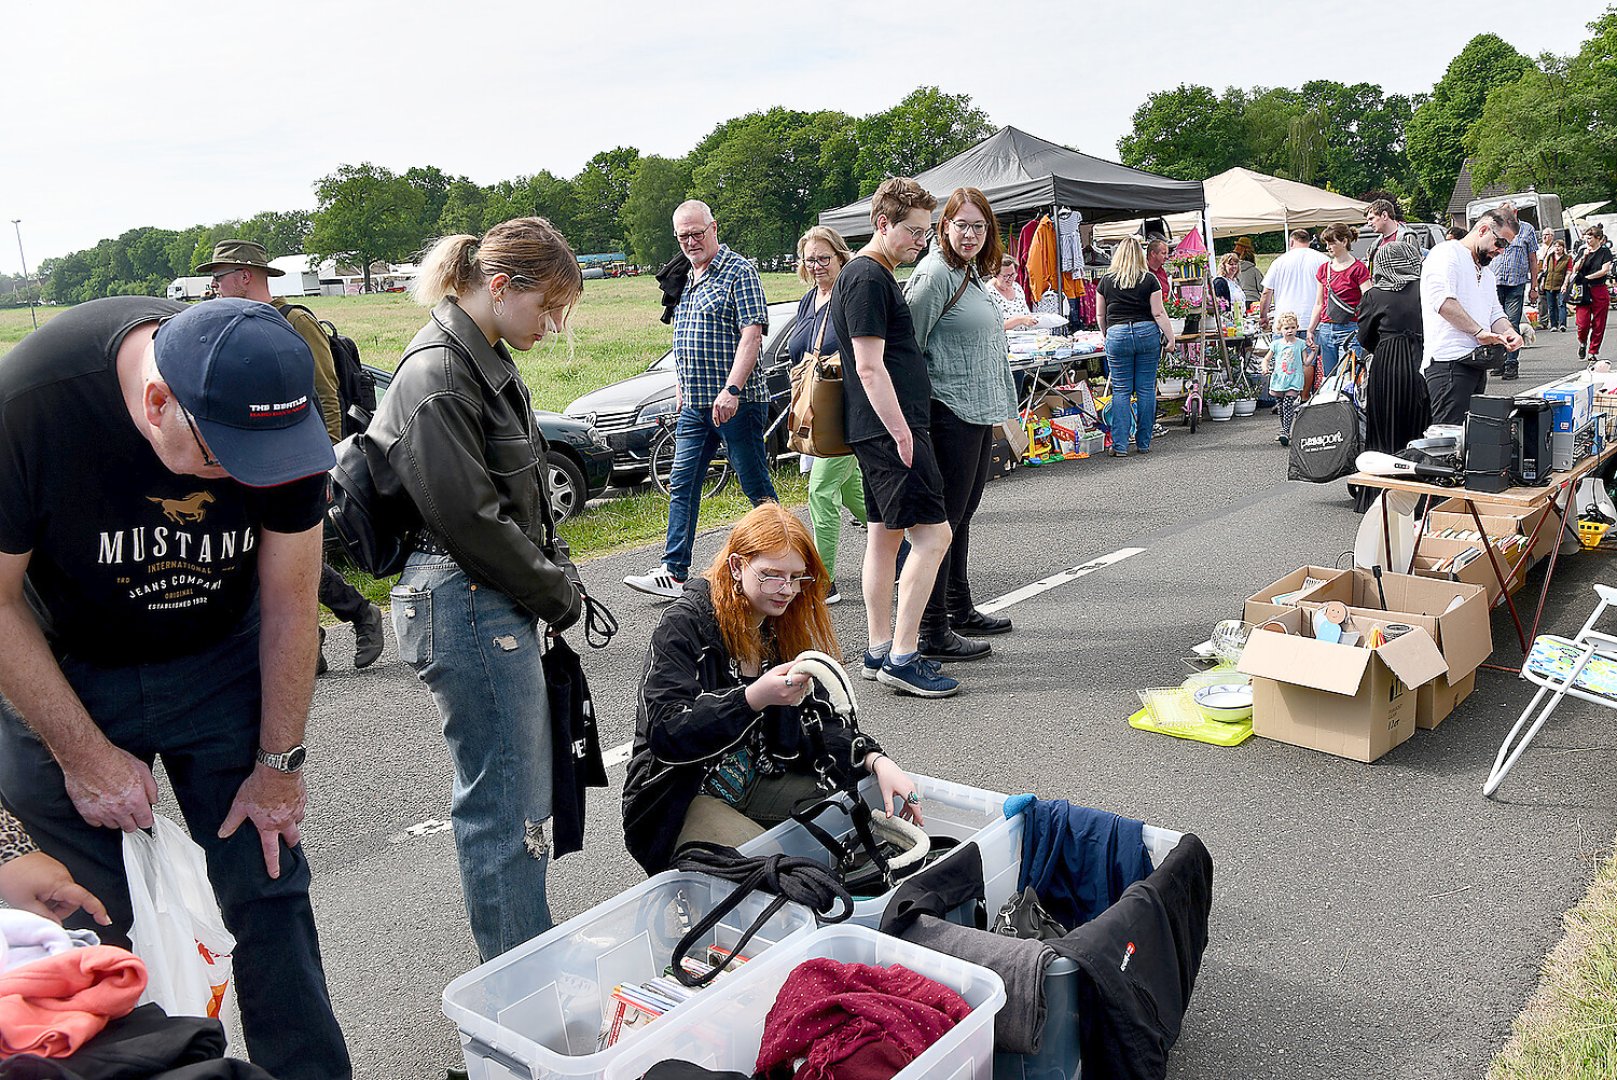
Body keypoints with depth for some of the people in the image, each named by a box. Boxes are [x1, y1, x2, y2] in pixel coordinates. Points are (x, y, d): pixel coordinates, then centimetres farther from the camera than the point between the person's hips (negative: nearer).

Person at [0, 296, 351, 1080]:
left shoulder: (282, 408, -22)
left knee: (270, 897, 2)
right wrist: (84, 756, -14)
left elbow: (289, 602, -10)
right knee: (109, 927, 3)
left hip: (221, 663, 2)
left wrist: (279, 765, -5)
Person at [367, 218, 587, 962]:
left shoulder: (487, 361, 13)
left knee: (520, 796, 19)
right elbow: (468, 516, -20)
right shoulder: (437, 374, -17)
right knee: (504, 806, -1)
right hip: (466, 608, -10)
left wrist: (558, 578, 7)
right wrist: (557, 595, -10)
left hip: (499, 604, 10)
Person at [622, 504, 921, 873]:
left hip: (757, 781, 7)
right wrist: (753, 698, -40)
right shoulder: (684, 626, -18)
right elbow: (666, 734, -27)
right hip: (682, 797, -6)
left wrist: (876, 761, -19)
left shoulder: (784, 628, 4)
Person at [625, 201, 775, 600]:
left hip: (736, 402, -8)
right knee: (682, 486, 5)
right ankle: (672, 574, 8)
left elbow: (752, 334, -17)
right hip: (695, 404, 8)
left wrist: (731, 390, -25)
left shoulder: (739, 271, -7)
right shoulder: (686, 279, 18)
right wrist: (681, 387, 20)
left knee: (757, 487, 0)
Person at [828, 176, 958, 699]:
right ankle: (902, 657, -8)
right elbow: (870, 366, -19)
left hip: (884, 430, 11)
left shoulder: (878, 275, 20)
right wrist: (902, 434, -19)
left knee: (885, 533, 11)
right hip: (890, 428, -11)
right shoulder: (867, 277, -13)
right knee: (932, 532, -11)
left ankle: (879, 650, 18)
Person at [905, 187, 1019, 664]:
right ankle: (933, 633, 0)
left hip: (978, 414, 10)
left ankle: (960, 610, 29)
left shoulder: (972, 275, 16)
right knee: (943, 519, -6)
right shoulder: (935, 274, -13)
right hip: (950, 414, -10)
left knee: (961, 516, 17)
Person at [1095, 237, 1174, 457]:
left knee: (1121, 390, 3)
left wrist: (1107, 336, 27)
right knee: (1146, 389, 6)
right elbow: (1158, 313, 0)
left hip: (1117, 334, 0)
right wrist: (1170, 337, 7)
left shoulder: (1106, 280, 4)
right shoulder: (1150, 279, 2)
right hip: (1147, 333, 0)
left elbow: (1100, 315, 12)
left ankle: (1120, 445, -2)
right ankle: (1144, 443, 11)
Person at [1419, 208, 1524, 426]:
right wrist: (1479, 331, -20)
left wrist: (1508, 332, 3)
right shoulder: (1447, 253, -3)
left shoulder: (1487, 271, 30)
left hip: (1477, 363, 10)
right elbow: (1443, 300, -19)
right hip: (1448, 362, -10)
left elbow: (1495, 313, 27)